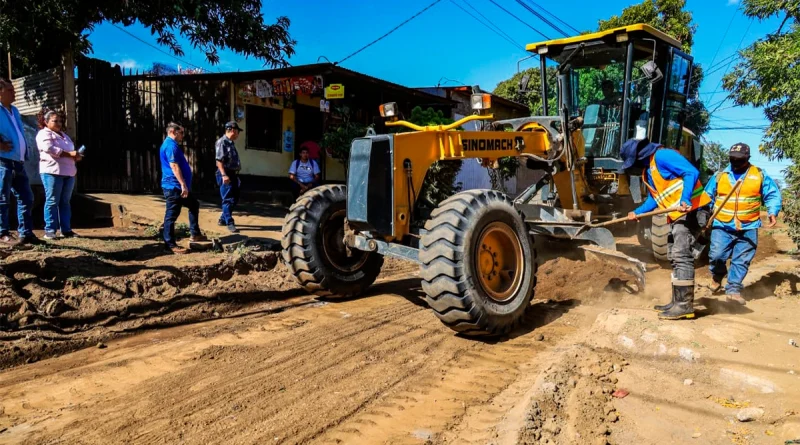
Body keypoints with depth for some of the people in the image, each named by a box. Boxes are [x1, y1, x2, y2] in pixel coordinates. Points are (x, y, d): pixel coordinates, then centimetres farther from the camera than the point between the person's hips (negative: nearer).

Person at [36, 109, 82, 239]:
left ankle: (66, 230, 9)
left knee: (65, 202, 7)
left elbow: (71, 151, 27)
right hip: (52, 171, -8)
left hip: (68, 172, 8)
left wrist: (76, 156, 2)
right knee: (52, 201, -7)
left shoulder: (64, 135, 26)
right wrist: (70, 154, -19)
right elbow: (49, 149, -17)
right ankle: (50, 231, -4)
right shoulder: (44, 134, 0)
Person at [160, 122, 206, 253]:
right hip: (174, 186, -11)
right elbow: (174, 166, -24)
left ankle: (195, 234, 26)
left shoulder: (172, 145, 19)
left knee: (194, 205, 20)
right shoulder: (171, 145, -15)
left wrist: (184, 185, 28)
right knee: (172, 215, -5)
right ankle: (170, 244, 0)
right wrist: (183, 184, -27)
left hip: (178, 186, 11)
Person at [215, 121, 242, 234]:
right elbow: (219, 160, -20)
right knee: (228, 200, -6)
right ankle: (230, 223, -1)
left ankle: (223, 219, 26)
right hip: (226, 175, -10)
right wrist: (224, 175, -27)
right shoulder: (222, 142, -12)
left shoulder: (231, 143, 17)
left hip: (233, 174, 10)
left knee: (234, 199, 14)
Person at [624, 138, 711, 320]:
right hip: (677, 215, 11)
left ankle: (685, 305, -10)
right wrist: (637, 212, 9)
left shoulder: (662, 156, -11)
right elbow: (654, 198, 21)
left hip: (690, 210, -11)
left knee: (681, 255, -13)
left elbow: (692, 172, -21)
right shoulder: (648, 169, 18)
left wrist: (685, 200, -30)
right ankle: (677, 302, 20)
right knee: (676, 257, 13)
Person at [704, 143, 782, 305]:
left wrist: (773, 212, -11)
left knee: (742, 260, 2)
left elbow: (772, 195, 6)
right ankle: (717, 276, 21)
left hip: (748, 227, 0)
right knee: (716, 255, -9)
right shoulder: (719, 176, 7)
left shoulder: (760, 175, 6)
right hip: (722, 225, 0)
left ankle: (733, 289, 11)